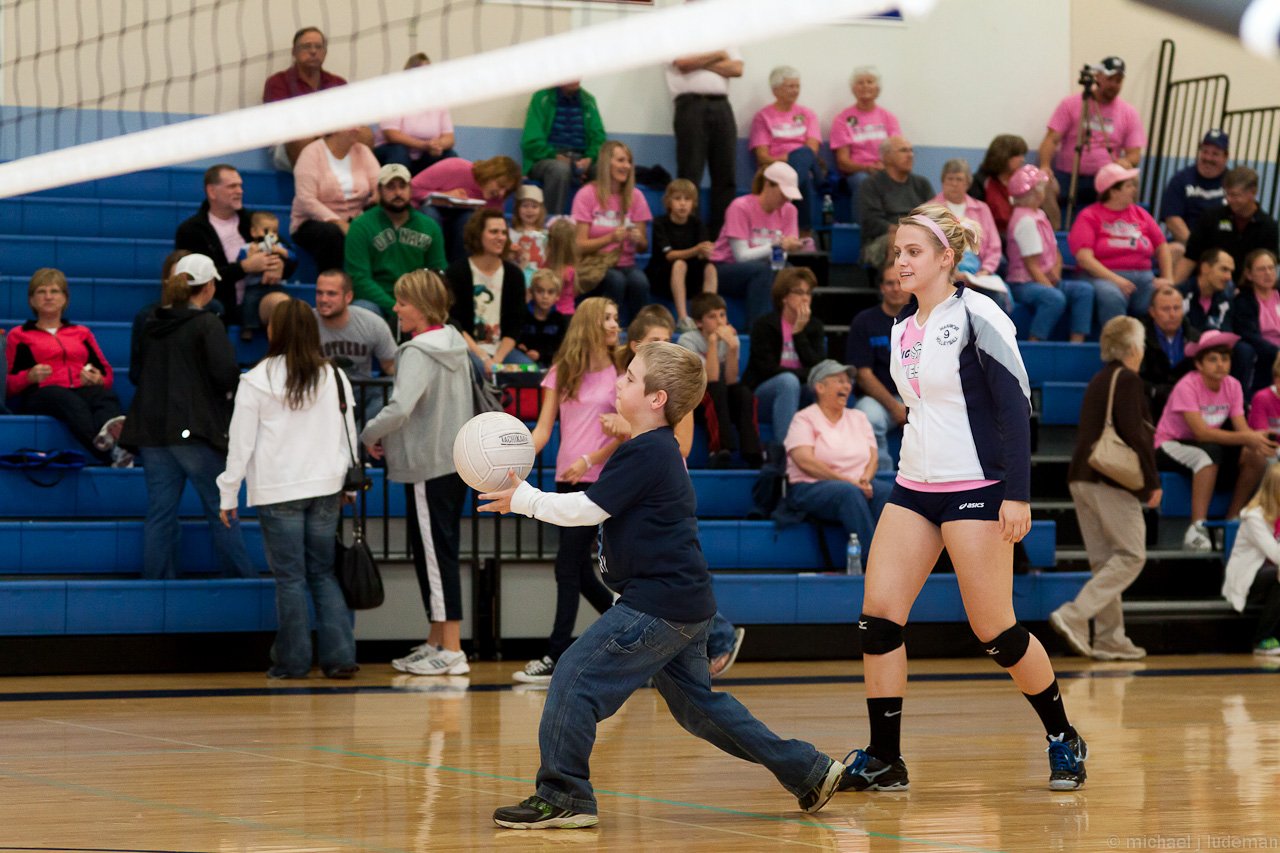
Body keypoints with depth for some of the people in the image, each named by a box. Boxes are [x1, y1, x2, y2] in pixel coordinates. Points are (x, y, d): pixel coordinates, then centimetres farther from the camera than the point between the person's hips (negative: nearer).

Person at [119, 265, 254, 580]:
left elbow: (137, 373, 18)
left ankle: (156, 579, 8)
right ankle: (240, 579, 7)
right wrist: (233, 386, 4)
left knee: (160, 511, 8)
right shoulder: (207, 324, -10)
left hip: (150, 427, 6)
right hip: (194, 428, -6)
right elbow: (226, 374, -18)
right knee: (221, 509, 3)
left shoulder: (151, 325, 9)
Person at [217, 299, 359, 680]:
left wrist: (229, 494, 6)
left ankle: (293, 661, 5)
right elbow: (349, 436, 12)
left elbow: (241, 442, -2)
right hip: (326, 487, 3)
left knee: (289, 577, 1)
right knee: (324, 573, 9)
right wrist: (347, 484, 23)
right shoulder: (334, 377, 4)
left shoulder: (257, 380, -5)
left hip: (278, 491, -3)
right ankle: (340, 656, 2)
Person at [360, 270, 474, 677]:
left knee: (435, 555, -5)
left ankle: (451, 650, -4)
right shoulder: (453, 345, 10)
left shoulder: (419, 353, -17)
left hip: (427, 468, -9)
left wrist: (370, 435, -10)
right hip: (456, 461, 9)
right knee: (438, 552, 15)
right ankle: (436, 641, 22)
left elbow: (400, 409, -29)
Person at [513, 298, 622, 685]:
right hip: (567, 480, 5)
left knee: (569, 566, -9)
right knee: (581, 573, 9)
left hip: (599, 479, -5)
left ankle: (556, 658, -7)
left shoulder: (621, 373, -1)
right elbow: (543, 428, 5)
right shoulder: (562, 373, 9)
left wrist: (589, 460, -15)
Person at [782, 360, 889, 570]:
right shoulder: (805, 419, 3)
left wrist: (865, 479, -10)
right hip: (810, 489, -5)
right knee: (849, 493, -38)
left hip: (857, 485, 5)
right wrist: (846, 480, -17)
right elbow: (805, 461, -11)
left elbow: (874, 457, 14)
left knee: (886, 491, -29)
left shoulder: (858, 418, 22)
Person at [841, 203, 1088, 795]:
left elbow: (1016, 405, -13)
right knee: (878, 615, -4)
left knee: (995, 631, -3)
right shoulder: (902, 329, 12)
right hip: (913, 487, 7)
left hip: (976, 489, -7)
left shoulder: (976, 316, -11)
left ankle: (1063, 740, 17)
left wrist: (1016, 493, -18)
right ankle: (884, 761, 2)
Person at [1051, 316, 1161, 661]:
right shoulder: (1127, 380, -8)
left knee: (1104, 559, 9)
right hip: (1112, 484, -9)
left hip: (1082, 478, 9)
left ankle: (1109, 638, 7)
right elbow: (1133, 434, -16)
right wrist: (1152, 482, -10)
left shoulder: (1098, 380, 18)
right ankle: (1074, 616, -17)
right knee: (1131, 555, -5)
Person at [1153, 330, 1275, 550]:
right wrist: (1247, 438, -42)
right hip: (1169, 447, -6)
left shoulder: (1232, 385, -3)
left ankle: (1231, 522, -7)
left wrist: (1257, 441, -37)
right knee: (1210, 453, -38)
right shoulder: (1187, 386, -21)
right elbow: (1201, 432, -32)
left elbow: (1242, 428, -12)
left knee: (1257, 457, -18)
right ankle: (1197, 528, -40)